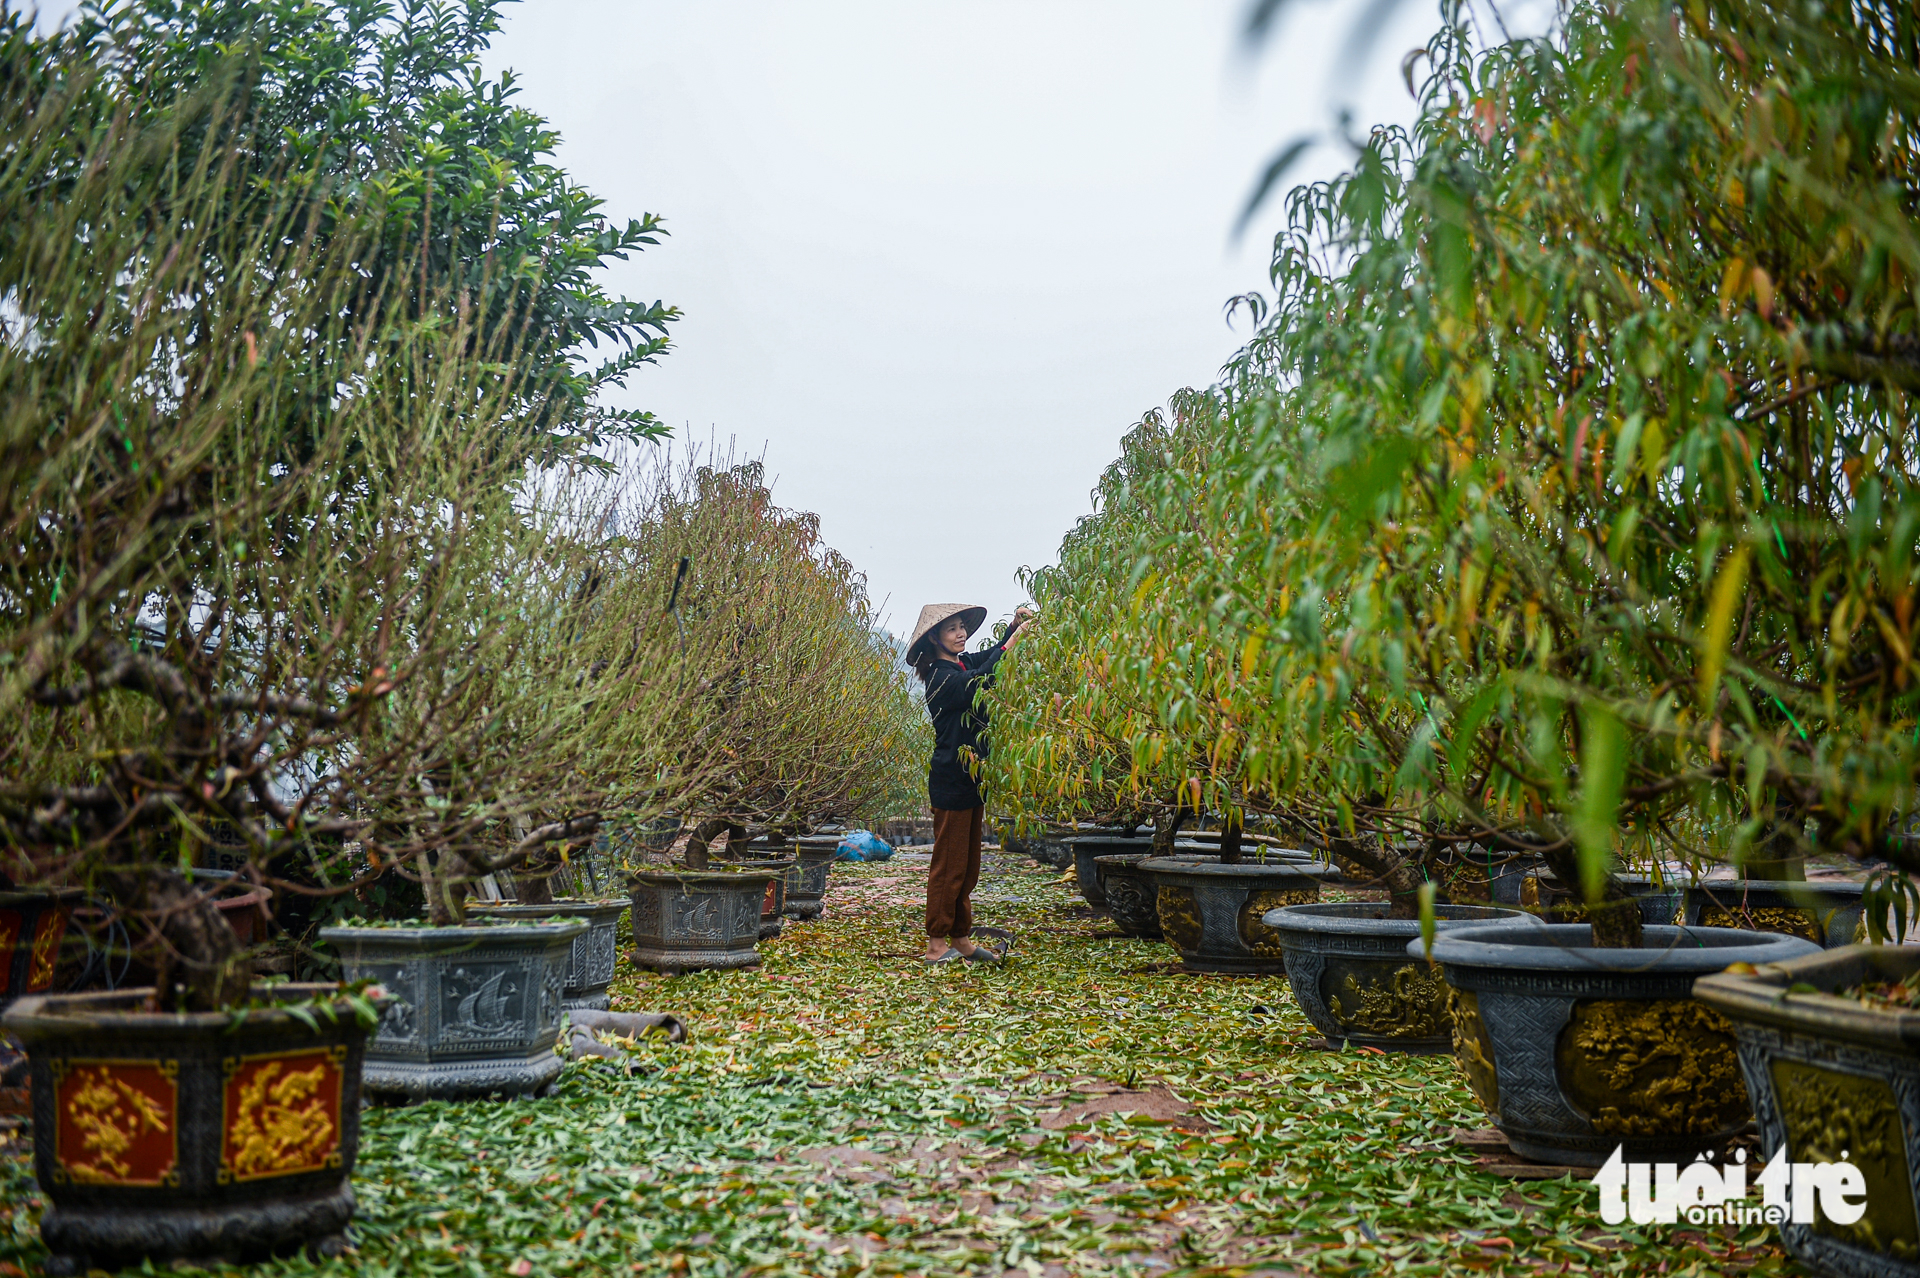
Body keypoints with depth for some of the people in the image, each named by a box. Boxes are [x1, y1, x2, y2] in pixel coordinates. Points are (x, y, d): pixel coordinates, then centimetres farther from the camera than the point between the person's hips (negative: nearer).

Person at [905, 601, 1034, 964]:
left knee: (968, 866, 12)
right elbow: (976, 686, -30)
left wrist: (1015, 625, -1)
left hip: (971, 779, 9)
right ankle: (936, 946, 3)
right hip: (951, 781, -9)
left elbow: (994, 655, 19)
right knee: (949, 866, -4)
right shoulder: (941, 676, -15)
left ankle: (961, 940, 19)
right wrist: (1010, 646, -31)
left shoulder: (966, 663, 10)